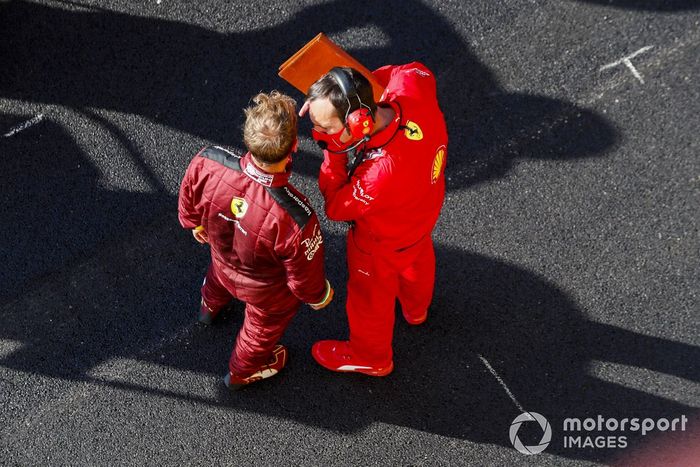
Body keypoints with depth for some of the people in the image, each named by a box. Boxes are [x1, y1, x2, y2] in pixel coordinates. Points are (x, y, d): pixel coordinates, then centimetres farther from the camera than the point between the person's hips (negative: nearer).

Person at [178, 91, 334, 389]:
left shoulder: (207, 163, -38)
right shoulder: (296, 220, -48)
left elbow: (188, 200, -11)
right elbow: (304, 279, -27)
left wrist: (195, 223, 13)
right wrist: (319, 296, -2)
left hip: (222, 259, 3)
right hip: (266, 290, -3)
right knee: (263, 327, 33)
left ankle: (210, 307, 78)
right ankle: (242, 373, 65)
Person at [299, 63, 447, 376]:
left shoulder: (381, 174, -51)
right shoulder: (416, 90, -35)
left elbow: (337, 207, -29)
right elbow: (415, 71, -7)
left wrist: (333, 150, -34)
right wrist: (361, 82, -18)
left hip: (384, 244, -6)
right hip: (424, 210, 7)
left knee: (370, 297, 25)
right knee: (418, 258, 38)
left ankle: (370, 357, 57)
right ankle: (416, 308, 72)